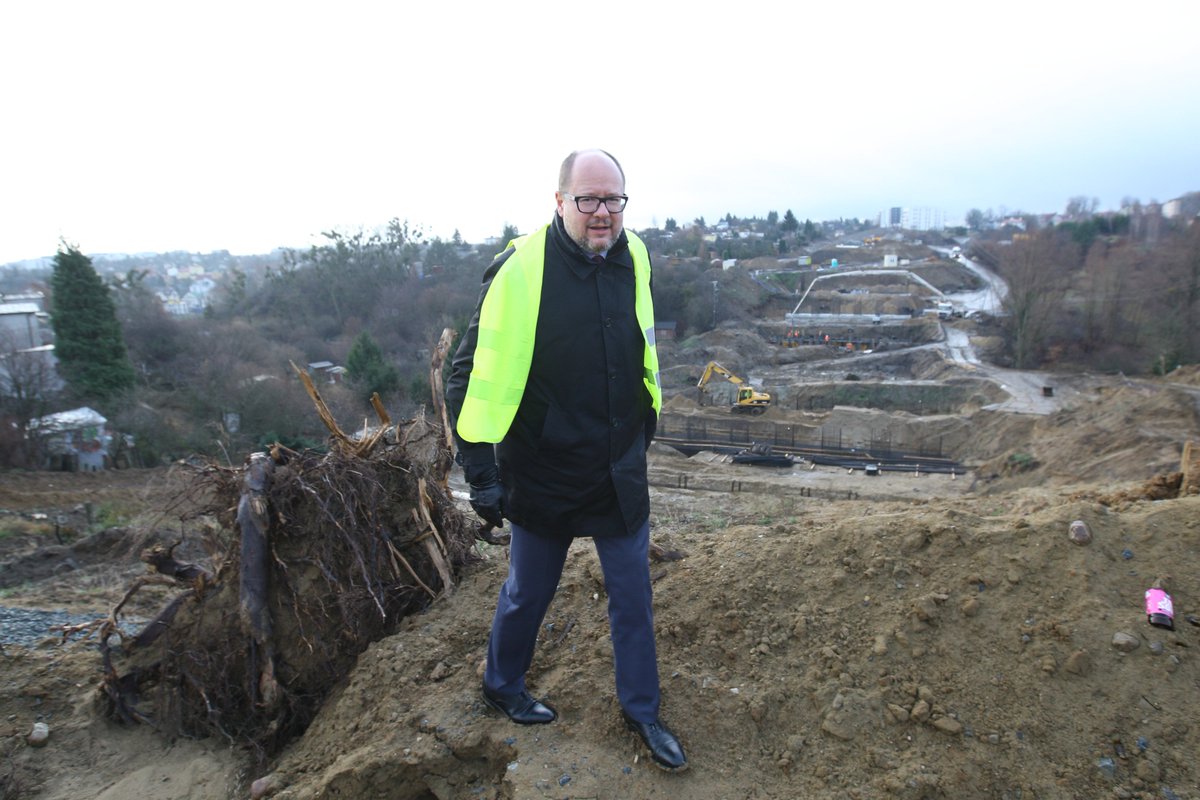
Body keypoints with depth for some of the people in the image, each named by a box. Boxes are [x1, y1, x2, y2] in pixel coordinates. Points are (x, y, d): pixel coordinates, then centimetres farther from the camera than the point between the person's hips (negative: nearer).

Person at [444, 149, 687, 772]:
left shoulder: (634, 257, -1)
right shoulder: (521, 270, -19)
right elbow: (472, 375, -16)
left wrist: (646, 423, 20)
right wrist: (481, 474, -17)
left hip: (620, 470, 5)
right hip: (545, 475, -4)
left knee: (632, 593, 14)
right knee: (527, 593, 17)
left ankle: (641, 710, 36)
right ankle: (502, 687, 45)